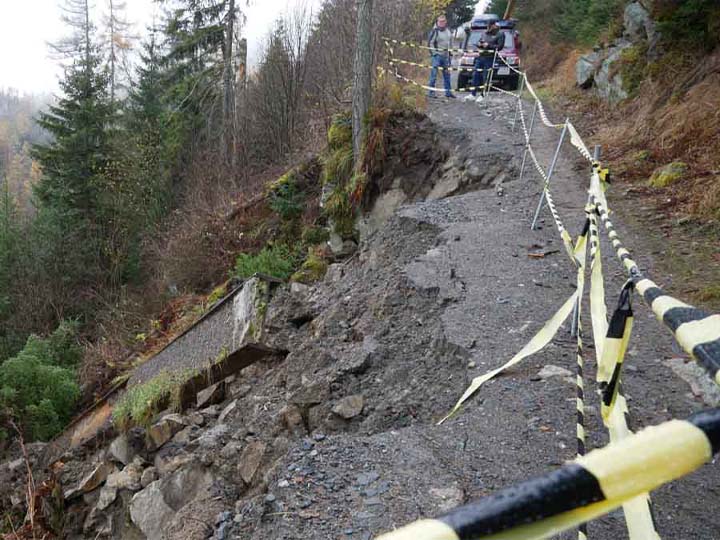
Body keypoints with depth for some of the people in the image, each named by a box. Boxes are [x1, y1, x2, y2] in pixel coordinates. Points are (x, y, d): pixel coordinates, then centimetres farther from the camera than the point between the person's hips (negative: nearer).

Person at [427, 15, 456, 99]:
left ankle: (448, 91, 20)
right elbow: (430, 43, -9)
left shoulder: (448, 31, 10)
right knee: (434, 74, -9)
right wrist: (434, 53, -13)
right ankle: (431, 92, -5)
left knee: (447, 74, 11)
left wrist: (450, 51, 15)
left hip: (446, 55, 7)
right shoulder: (435, 31, -8)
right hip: (437, 55, -6)